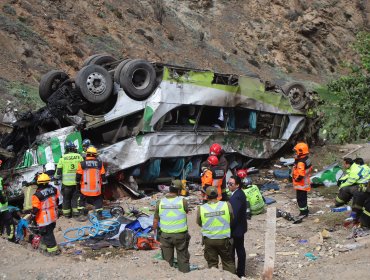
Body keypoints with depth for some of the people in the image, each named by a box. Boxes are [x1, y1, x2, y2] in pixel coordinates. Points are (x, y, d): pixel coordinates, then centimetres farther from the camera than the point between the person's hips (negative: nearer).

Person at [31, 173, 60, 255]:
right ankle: (45, 245, 38)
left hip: (44, 219, -6)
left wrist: (33, 216, -1)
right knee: (50, 231, 21)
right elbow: (56, 201, 8)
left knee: (47, 234, 5)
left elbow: (35, 209, -18)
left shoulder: (37, 195, -25)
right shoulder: (54, 190, -7)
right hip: (53, 217, 6)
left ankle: (52, 249, 10)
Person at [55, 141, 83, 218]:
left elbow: (58, 170, -1)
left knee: (66, 198, 12)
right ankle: (76, 211, 12)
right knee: (76, 197, 13)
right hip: (77, 182, 1)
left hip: (66, 182, -1)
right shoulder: (79, 157, -2)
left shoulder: (63, 158, -5)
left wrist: (56, 178, 14)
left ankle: (66, 213, 18)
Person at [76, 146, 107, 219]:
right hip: (97, 189, 1)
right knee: (98, 200, 17)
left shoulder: (82, 164, -6)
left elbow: (78, 177, -2)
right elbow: (103, 176, 3)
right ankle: (99, 213, 12)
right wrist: (103, 185, 13)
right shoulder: (100, 164, -1)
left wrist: (78, 186, 9)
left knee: (82, 199, 18)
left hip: (85, 189, -1)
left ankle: (82, 210, 14)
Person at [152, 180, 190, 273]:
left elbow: (155, 221, 1)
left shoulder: (160, 202, -5)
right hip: (180, 234, -2)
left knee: (167, 260, 15)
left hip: (165, 235, 2)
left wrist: (155, 232, 15)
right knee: (183, 258, 13)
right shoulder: (182, 201, -13)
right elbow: (187, 211, 8)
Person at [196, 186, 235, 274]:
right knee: (228, 262, 16)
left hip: (209, 240, 0)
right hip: (224, 239, 0)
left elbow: (199, 223, 3)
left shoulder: (201, 208, -12)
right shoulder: (227, 205, -12)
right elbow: (232, 220, 1)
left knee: (212, 263, 13)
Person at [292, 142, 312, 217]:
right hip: (305, 183, 10)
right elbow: (310, 169, 17)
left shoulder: (301, 162, -28)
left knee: (301, 198, 1)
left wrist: (296, 179, -14)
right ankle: (305, 210, 33)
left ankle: (303, 212, 8)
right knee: (303, 197, 21)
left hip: (301, 185, -10)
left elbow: (300, 175, -31)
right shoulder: (307, 159, 5)